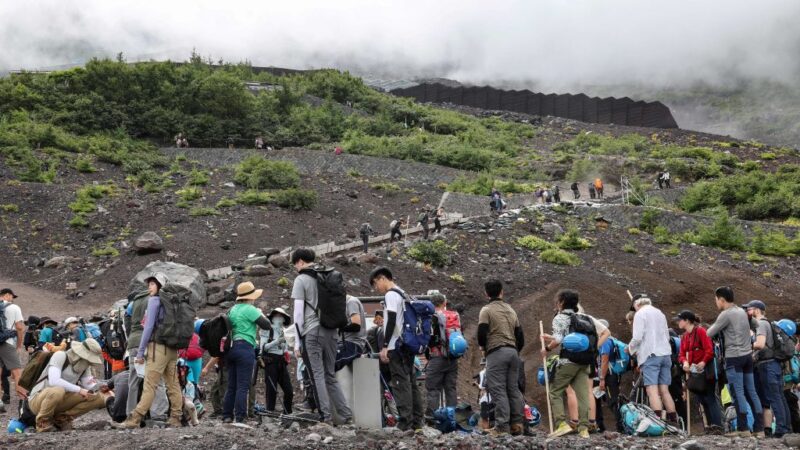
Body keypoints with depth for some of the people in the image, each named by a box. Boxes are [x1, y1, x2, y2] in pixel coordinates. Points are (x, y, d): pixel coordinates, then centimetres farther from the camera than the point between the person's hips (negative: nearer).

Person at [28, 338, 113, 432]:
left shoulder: (85, 365, 3)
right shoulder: (60, 356, -19)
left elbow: (89, 387, -3)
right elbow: (53, 381, -32)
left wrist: (101, 388, -24)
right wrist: (79, 390, -32)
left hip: (61, 400, 6)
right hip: (38, 400, -6)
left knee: (98, 398, -11)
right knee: (58, 391, -41)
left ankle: (62, 418, 1)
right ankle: (42, 421, -14)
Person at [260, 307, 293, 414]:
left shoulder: (282, 331, 19)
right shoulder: (267, 330, 0)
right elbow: (263, 347, -9)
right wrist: (276, 342, -16)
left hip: (282, 363, 6)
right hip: (271, 362, -6)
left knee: (289, 391, -1)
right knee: (272, 390, -7)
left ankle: (287, 413, 7)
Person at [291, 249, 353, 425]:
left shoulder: (301, 280, -3)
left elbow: (298, 312, -7)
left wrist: (297, 342, -5)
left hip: (312, 333, -6)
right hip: (331, 331, 6)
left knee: (317, 376, -2)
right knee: (330, 375, 12)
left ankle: (326, 417, -5)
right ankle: (347, 415, 8)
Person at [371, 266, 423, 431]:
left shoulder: (391, 295, -9)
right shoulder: (403, 294, 20)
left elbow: (391, 321, -19)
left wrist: (385, 346, -19)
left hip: (396, 347, -9)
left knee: (400, 383, -11)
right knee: (410, 383, 9)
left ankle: (405, 423, -14)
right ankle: (416, 422, 11)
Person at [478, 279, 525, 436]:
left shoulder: (487, 310, -3)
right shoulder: (511, 310, 17)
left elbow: (482, 333, -11)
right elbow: (520, 336, 17)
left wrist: (483, 346, 8)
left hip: (496, 352, -6)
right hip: (513, 352, 6)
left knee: (498, 389, -5)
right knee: (513, 388, 10)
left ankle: (502, 426, -8)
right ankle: (517, 424, 8)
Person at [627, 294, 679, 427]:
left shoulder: (640, 314, -4)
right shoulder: (660, 313, 18)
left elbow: (637, 337, -12)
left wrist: (630, 348, 7)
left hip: (650, 356, -7)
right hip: (665, 355, 7)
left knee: (652, 391, -11)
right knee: (664, 390, 9)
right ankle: (674, 422, 8)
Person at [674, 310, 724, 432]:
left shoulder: (700, 331, -9)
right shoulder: (684, 336, 15)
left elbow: (709, 350, -16)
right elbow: (682, 354, 11)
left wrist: (703, 362, -26)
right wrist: (684, 362, -9)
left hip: (705, 370, -8)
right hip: (693, 371, 8)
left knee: (710, 397, -9)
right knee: (700, 398, 8)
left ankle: (717, 425, -8)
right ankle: (711, 425, 14)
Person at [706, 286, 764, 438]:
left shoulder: (726, 314, -10)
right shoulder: (742, 311, 15)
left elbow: (709, 334, -6)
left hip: (734, 357, -8)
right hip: (747, 355, 8)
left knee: (738, 393, -6)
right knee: (751, 392, 7)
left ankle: (743, 428, -7)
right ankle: (759, 428, 7)